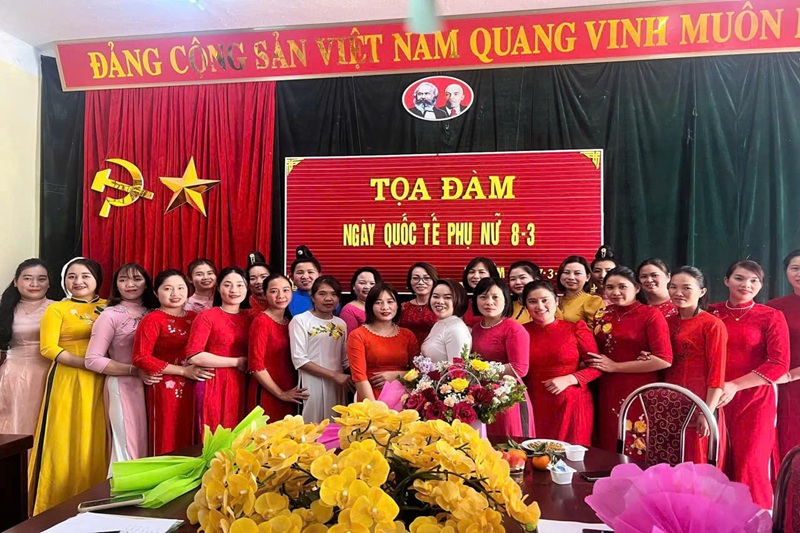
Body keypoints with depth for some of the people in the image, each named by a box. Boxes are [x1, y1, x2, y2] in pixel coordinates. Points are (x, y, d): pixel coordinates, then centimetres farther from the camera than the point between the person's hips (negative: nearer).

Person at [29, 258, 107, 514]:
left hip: (98, 383, 3)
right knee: (63, 442, 1)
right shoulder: (56, 309, 1)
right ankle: (58, 507, 15)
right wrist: (86, 362, -18)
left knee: (95, 443, 6)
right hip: (67, 381, -2)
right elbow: (48, 348, -8)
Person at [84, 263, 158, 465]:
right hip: (123, 387, -5)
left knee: (145, 446, 12)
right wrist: (135, 371, -18)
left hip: (151, 386, 5)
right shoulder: (110, 315, -7)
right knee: (128, 448, 3)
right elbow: (93, 360, -11)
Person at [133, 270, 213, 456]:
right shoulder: (152, 320, -6)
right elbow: (141, 358, -14)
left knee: (190, 440, 11)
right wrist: (183, 371, -15)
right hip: (165, 389, -5)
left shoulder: (194, 317, 10)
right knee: (167, 444, 2)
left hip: (192, 388, 5)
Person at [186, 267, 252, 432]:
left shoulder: (250, 317, 8)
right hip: (214, 385, -4)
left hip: (241, 386, 4)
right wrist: (237, 362, -12)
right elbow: (193, 356, -16)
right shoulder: (207, 316, -5)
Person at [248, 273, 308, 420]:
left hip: (289, 396, 6)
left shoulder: (290, 322, 9)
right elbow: (255, 365, -16)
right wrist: (280, 394, -12)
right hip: (267, 395, -6)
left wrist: (287, 393, 5)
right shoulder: (261, 322, -12)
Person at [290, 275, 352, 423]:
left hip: (338, 386, 5)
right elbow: (299, 359, -12)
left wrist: (353, 381, -1)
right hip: (312, 385, -5)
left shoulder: (341, 323, 10)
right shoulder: (300, 320, -6)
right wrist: (333, 374, -15)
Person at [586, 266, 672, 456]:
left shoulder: (651, 315, -8)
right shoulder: (602, 315, 8)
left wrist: (615, 366, -15)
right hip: (607, 394, 5)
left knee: (636, 455, 4)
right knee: (609, 451, 12)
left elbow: (664, 360, -18)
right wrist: (591, 363, 2)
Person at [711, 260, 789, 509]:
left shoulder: (771, 316, 0)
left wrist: (734, 386, -16)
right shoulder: (712, 313, 6)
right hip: (716, 399, 2)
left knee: (750, 465, -1)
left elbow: (779, 364, -8)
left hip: (755, 399, -2)